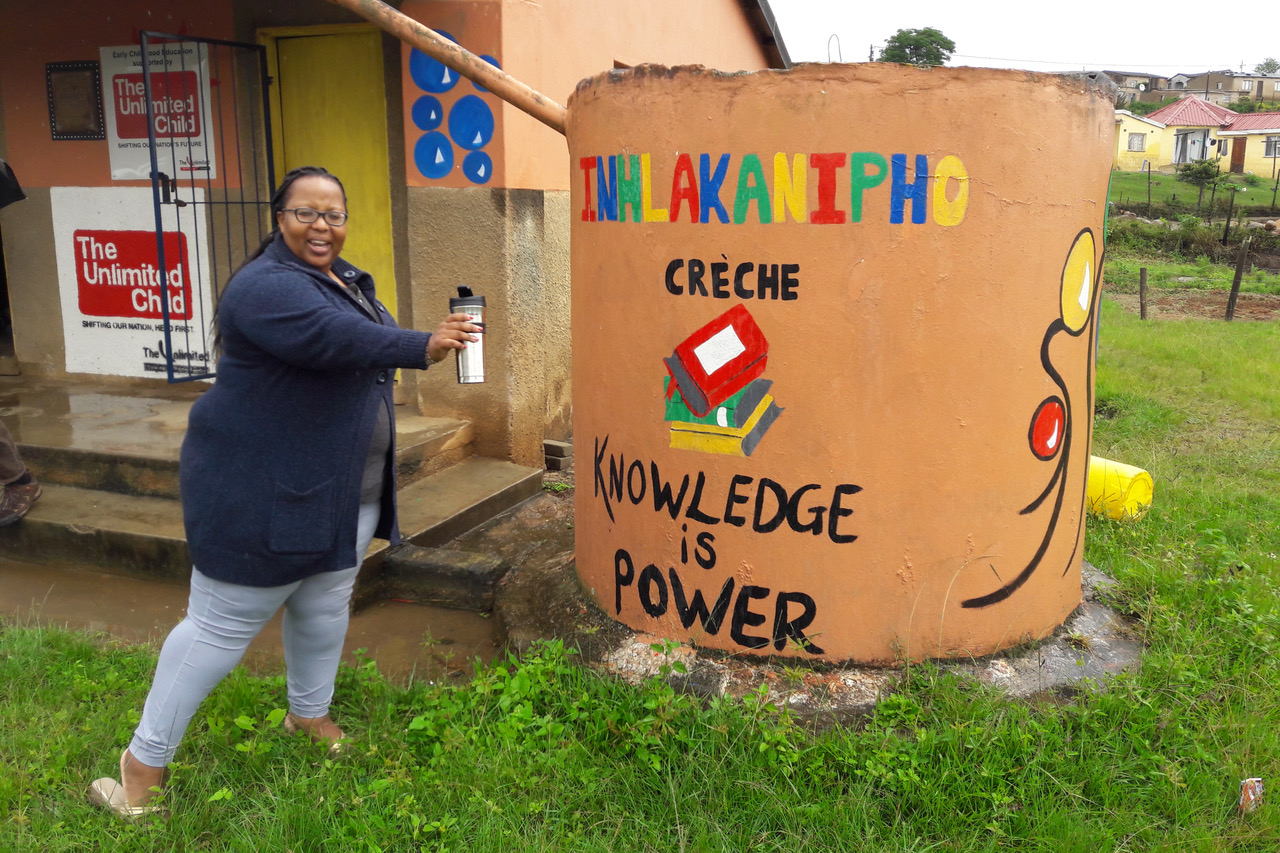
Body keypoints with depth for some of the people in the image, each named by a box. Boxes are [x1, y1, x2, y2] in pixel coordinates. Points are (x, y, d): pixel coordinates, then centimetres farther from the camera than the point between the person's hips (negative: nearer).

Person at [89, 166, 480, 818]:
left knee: (325, 610, 19)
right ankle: (144, 760, 16)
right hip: (264, 493, -9)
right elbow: (330, 339, -37)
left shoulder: (349, 280, 12)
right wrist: (422, 347, -36)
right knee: (222, 624, 0)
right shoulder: (266, 286, -19)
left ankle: (310, 714, 42)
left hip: (347, 496, 9)